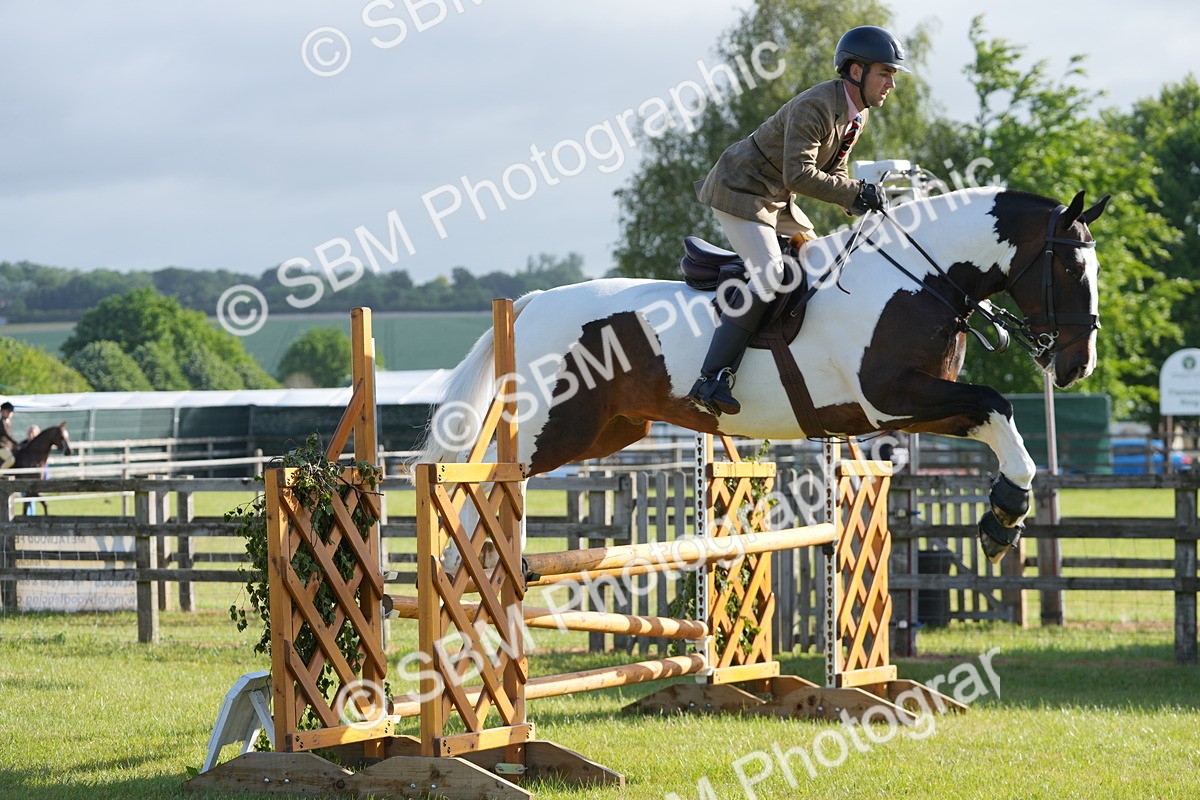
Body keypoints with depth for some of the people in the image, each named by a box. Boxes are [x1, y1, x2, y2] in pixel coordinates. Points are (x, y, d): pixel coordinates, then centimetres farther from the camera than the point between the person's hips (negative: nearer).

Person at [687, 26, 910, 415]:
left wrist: (858, 200, -9)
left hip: (775, 198, 11)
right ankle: (713, 378, -25)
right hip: (739, 191, -11)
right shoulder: (814, 106, -26)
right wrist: (856, 194, -31)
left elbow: (832, 170, 11)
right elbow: (798, 174, -33)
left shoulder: (858, 114, 4)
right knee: (769, 276, -21)